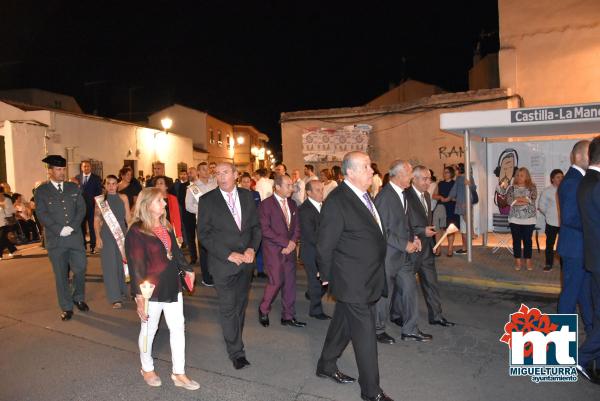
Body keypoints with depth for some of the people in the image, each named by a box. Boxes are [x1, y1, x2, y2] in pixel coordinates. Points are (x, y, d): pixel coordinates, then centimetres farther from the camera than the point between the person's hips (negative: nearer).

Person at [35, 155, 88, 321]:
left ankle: (79, 298, 27)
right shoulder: (41, 190, 0)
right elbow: (41, 214, -7)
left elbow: (81, 209, 3)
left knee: (80, 269, 4)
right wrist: (60, 230, -15)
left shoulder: (73, 188, 8)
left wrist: (72, 227, -11)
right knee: (61, 275, 6)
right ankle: (66, 307, 18)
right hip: (55, 239, -2)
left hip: (75, 236, 2)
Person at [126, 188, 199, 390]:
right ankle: (147, 369, 37)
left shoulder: (166, 227, 6)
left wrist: (187, 269, 22)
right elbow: (136, 266, -18)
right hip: (152, 290, -6)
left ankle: (179, 373, 23)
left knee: (178, 328, 10)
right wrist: (139, 297, -18)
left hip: (172, 286, 7)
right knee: (149, 329, 14)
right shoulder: (136, 232, -16)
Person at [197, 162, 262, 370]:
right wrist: (228, 254, -15)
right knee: (228, 308, 0)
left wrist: (252, 248, -9)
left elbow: (256, 226, 7)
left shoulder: (247, 196, 4)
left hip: (246, 260, 4)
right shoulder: (207, 200, -6)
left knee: (241, 304, 15)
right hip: (224, 262, -4)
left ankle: (234, 340, 35)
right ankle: (236, 352, 12)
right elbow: (203, 234, -8)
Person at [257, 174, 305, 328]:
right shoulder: (266, 204, -9)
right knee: (276, 282, -7)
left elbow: (296, 228, 12)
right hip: (273, 250, -6)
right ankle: (263, 309, 19)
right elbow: (265, 230, -15)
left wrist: (292, 244, -6)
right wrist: (286, 243, -15)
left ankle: (288, 317, 19)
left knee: (290, 283, 7)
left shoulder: (292, 205, 11)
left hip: (289, 250, 6)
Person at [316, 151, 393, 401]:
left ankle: (326, 366, 42)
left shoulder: (364, 195, 7)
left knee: (343, 324, 22)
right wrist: (329, 276, -5)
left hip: (368, 279, 9)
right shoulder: (337, 202, -21)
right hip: (352, 282, -9)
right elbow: (324, 246, -15)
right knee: (365, 334, 2)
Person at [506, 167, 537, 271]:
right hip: (515, 219, 1)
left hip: (529, 219, -1)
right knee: (516, 240, 5)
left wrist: (517, 199, -13)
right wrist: (525, 200, -14)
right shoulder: (512, 188, 5)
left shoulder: (532, 187, 3)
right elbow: (510, 200, -10)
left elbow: (533, 199, -13)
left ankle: (528, 261, 14)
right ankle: (517, 261, 13)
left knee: (527, 240, 4)